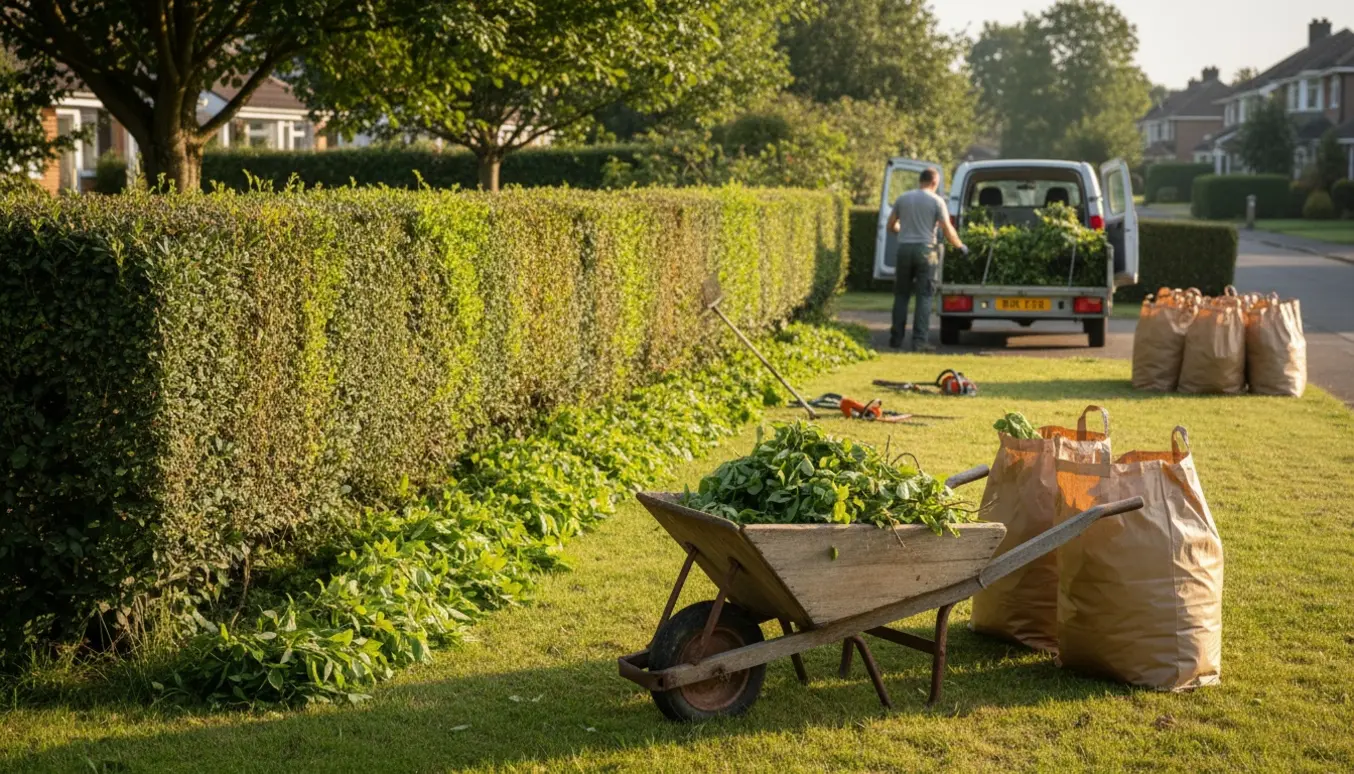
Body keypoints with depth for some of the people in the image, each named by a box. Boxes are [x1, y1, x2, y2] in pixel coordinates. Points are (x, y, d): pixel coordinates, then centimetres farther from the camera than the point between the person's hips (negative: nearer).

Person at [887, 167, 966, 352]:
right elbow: (948, 230, -7)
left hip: (904, 248, 3)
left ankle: (896, 338, 12)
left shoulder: (903, 198, 8)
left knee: (901, 295, 11)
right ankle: (919, 341, -5)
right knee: (924, 296, 0)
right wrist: (960, 246, 9)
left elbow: (891, 226, 15)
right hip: (925, 249, -3)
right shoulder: (936, 201, -3)